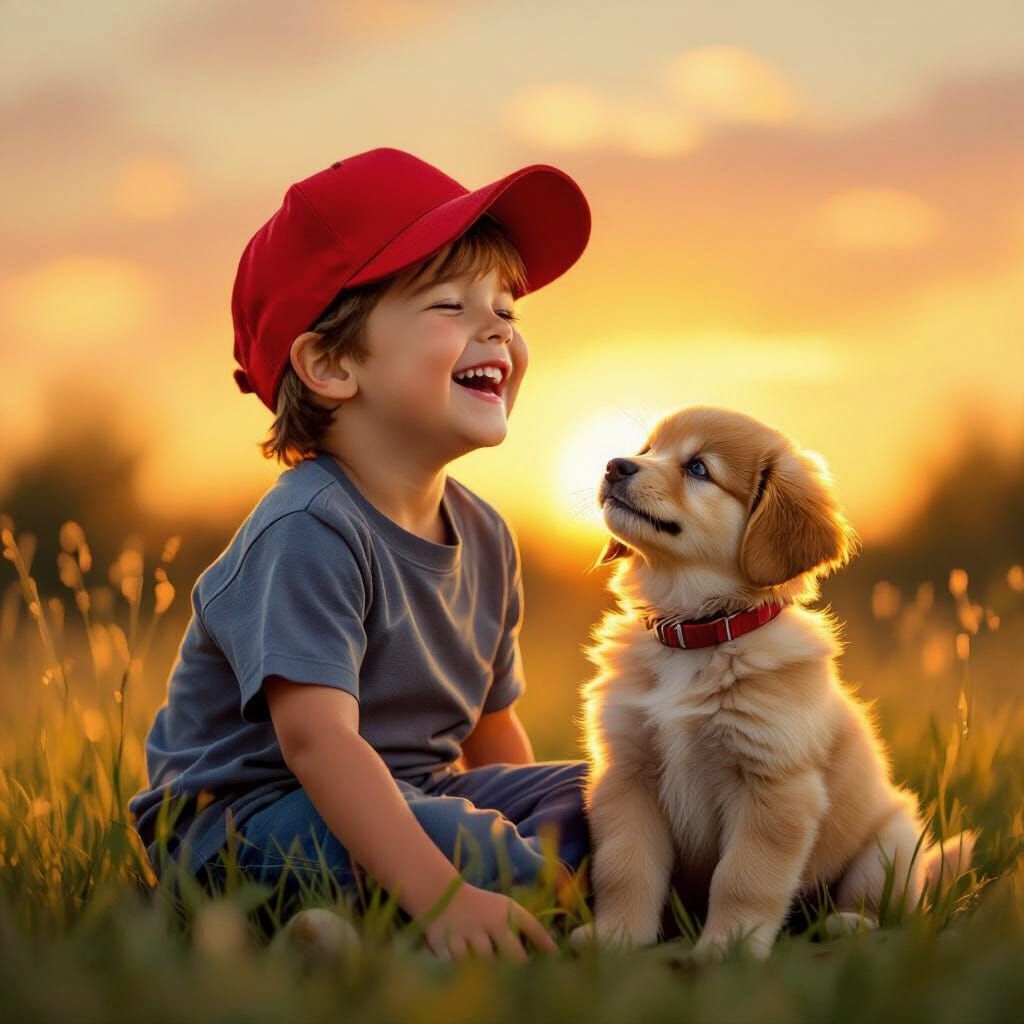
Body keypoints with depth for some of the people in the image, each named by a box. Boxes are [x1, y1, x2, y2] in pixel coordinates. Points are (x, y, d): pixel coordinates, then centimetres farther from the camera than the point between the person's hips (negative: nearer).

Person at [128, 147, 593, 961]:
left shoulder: (484, 537, 7)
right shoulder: (309, 533, -21)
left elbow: (490, 725, 17)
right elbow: (315, 738, -32)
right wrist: (441, 894, -41)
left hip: (401, 795, 9)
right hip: (244, 817, -9)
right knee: (477, 850, -33)